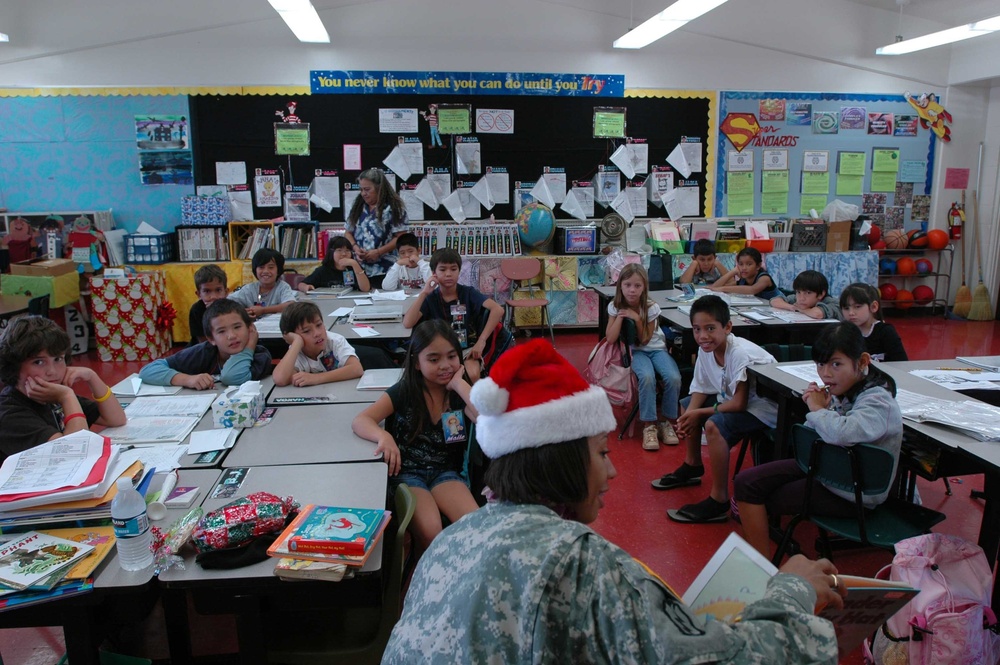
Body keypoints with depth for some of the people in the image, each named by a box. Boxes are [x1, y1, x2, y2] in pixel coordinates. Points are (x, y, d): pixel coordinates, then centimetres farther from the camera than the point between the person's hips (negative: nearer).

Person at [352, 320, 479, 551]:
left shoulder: (459, 393, 0)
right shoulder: (403, 393, -5)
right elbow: (360, 421, -14)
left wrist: (460, 384, -16)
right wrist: (383, 436, -35)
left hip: (445, 472, 2)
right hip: (406, 473, -2)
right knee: (429, 531, -30)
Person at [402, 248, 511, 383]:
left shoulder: (468, 293, -5)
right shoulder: (430, 298, -1)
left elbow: (498, 310, -18)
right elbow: (407, 323, -16)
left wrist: (481, 340, -24)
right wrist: (423, 293, -18)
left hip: (468, 349, -1)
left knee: (472, 375, -30)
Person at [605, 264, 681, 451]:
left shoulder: (651, 308, -11)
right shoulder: (615, 307, -8)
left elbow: (646, 340, -9)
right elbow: (611, 339, -13)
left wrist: (637, 319, -22)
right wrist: (620, 316, -20)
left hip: (656, 348, 1)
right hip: (635, 351, -1)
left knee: (674, 378, -28)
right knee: (647, 377, -34)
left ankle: (667, 422, -7)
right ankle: (649, 426, -23)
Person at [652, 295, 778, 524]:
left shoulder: (740, 353, -31)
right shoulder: (706, 349, -8)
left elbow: (739, 404, -30)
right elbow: (701, 389, 1)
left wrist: (700, 413, -22)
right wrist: (689, 415, -17)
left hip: (763, 408, -10)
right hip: (731, 397, 10)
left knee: (714, 425, -31)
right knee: (686, 405, 14)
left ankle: (719, 501, -20)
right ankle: (692, 467, 31)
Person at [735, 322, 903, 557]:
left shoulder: (878, 402, -23)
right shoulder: (840, 392, -1)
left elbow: (842, 433, -44)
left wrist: (818, 410, -23)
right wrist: (817, 409, -11)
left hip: (853, 494, -7)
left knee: (751, 494, -7)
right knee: (746, 481, -2)